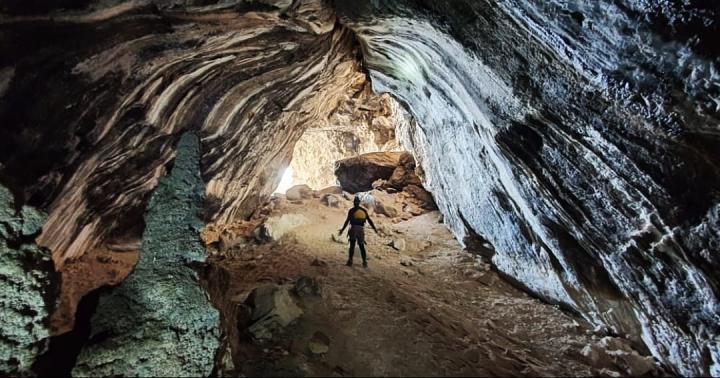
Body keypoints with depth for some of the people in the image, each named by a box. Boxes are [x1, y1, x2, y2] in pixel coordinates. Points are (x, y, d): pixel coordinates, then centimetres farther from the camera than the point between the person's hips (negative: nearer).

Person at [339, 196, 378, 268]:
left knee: (352, 245, 4)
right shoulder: (364, 210, 9)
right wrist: (374, 228, 20)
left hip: (353, 229, -3)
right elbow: (369, 220, 10)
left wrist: (342, 230, -5)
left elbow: (347, 221, -9)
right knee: (361, 246, 9)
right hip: (361, 230, 3)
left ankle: (350, 261, 2)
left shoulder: (351, 210, -3)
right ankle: (364, 262, 4)